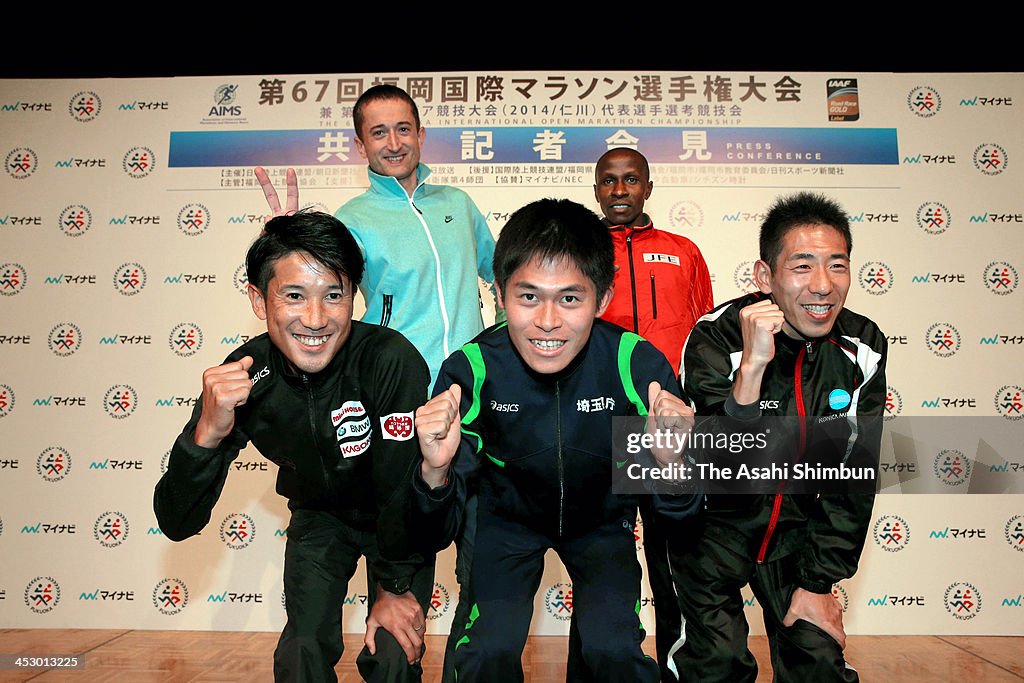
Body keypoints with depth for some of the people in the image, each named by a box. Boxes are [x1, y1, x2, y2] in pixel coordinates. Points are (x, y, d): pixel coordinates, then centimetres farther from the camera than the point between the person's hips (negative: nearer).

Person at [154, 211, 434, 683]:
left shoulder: (392, 361, -36)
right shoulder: (242, 378, -24)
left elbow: (404, 487, -25)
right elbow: (177, 524, -25)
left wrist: (396, 585, -13)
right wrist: (208, 432, -44)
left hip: (397, 519, -2)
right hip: (318, 516, 2)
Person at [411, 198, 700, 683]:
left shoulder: (639, 365, -27)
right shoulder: (471, 370, -27)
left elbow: (677, 518, -21)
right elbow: (434, 536, -23)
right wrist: (435, 471, -46)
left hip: (602, 518, 1)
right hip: (508, 518, 0)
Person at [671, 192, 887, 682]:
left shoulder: (863, 348, -11)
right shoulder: (716, 338, -24)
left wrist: (820, 581, -3)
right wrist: (751, 367, -43)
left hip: (796, 525, 4)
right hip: (714, 521, -3)